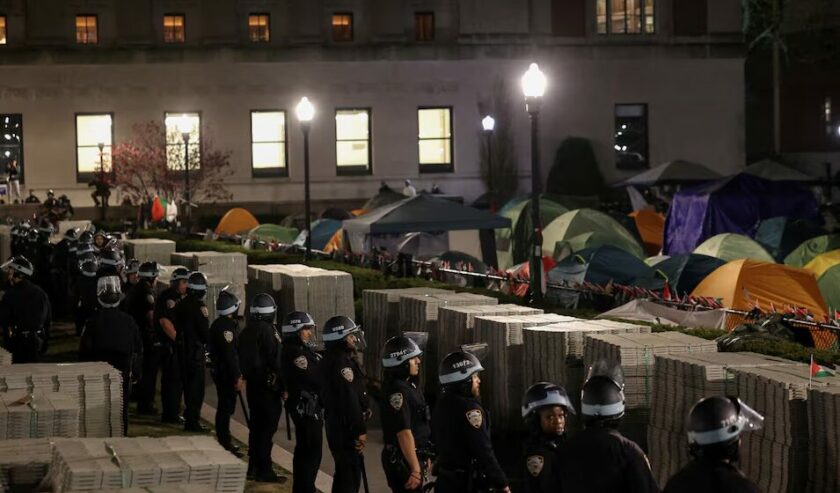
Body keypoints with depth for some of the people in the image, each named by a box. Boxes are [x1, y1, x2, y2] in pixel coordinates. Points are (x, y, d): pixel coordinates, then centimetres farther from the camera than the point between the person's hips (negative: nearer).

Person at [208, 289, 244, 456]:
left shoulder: (218, 324, 14)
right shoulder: (226, 326, -19)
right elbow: (229, 354, -23)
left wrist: (238, 374, 21)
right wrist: (237, 377, -20)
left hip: (219, 371, 10)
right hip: (226, 373, -10)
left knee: (225, 407, 16)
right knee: (226, 408, -6)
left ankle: (224, 441, 24)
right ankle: (224, 443, -4)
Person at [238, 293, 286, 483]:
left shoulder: (246, 332, 10)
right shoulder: (268, 331, -16)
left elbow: (242, 358, 16)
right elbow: (276, 361, -18)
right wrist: (283, 386, -13)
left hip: (251, 383, 9)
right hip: (268, 385, -9)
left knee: (256, 425, 15)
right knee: (268, 427, -5)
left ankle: (253, 467, 20)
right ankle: (264, 470, -5)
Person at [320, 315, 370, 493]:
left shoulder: (332, 360, 13)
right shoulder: (342, 362, -20)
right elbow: (349, 400, -24)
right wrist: (360, 430, -20)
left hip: (338, 425, 11)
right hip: (346, 430, -11)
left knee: (344, 473, 20)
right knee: (351, 477, -7)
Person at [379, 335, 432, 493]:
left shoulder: (409, 386, 11)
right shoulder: (398, 391, -21)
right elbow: (404, 433, -24)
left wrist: (423, 458, 23)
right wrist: (415, 469, -25)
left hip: (414, 456, 10)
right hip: (403, 460, -10)